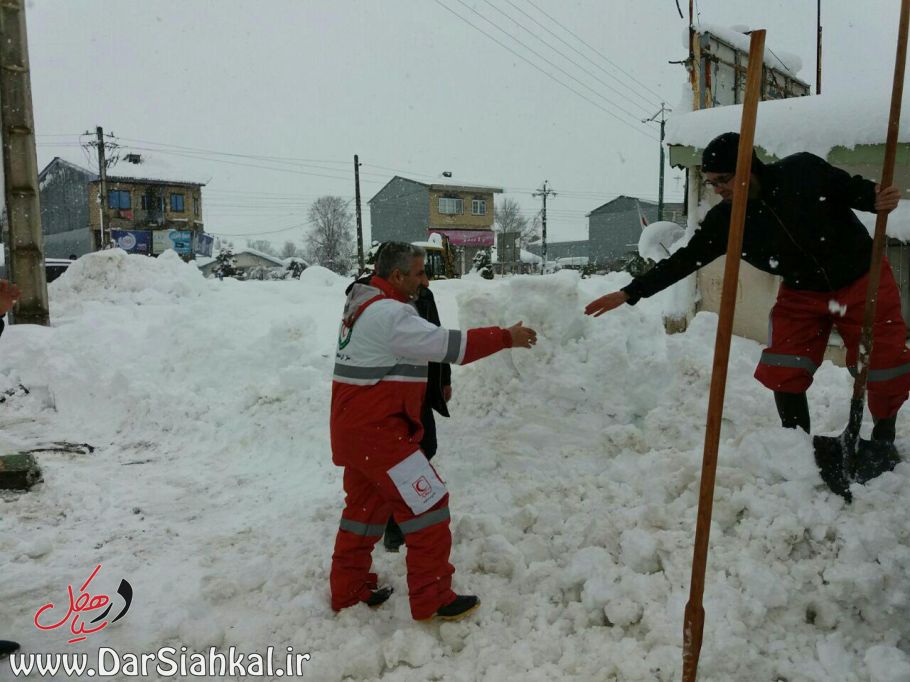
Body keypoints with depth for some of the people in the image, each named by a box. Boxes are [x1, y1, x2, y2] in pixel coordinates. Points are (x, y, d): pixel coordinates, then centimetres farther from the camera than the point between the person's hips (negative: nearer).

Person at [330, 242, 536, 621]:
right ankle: (432, 600, 6)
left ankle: (348, 590, 31)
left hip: (356, 427, 10)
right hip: (376, 431, -10)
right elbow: (446, 344, -21)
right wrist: (505, 338, -13)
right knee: (428, 502, -3)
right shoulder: (389, 313, -19)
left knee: (366, 504, 19)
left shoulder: (364, 303, 12)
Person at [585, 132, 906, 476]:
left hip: (863, 281, -2)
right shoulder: (725, 220, -14)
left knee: (886, 370, -1)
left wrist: (876, 198, -29)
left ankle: (883, 442, 25)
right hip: (801, 294, 2)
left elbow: (852, 188, -5)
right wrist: (629, 292, -18)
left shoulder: (804, 170, -21)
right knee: (784, 373, -9)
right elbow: (684, 260, -13)